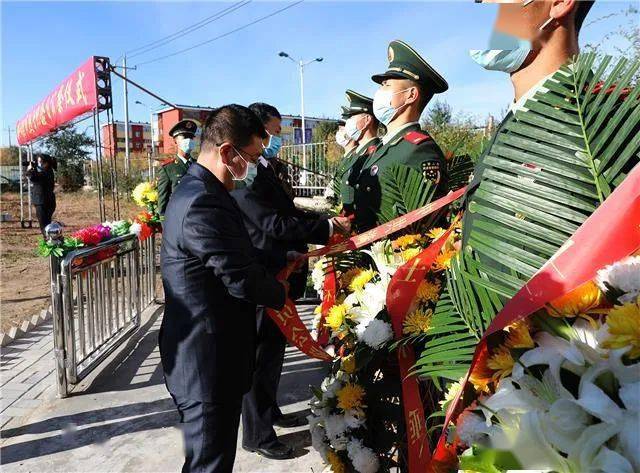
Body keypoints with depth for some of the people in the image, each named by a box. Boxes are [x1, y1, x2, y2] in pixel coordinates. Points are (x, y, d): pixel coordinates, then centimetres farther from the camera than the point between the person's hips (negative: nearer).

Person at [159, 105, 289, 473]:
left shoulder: (198, 191, 9)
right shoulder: (204, 204, -26)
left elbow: (238, 253, 15)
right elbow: (242, 280, -23)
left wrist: (288, 258, 9)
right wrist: (285, 293, -5)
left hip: (211, 354, 10)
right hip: (209, 362, -10)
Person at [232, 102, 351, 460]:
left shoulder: (265, 169, 12)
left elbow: (287, 213, 13)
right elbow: (274, 224, -25)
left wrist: (327, 221, 1)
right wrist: (328, 227, -19)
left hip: (278, 275, 10)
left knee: (274, 347, 22)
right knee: (261, 353, 4)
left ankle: (270, 411, 42)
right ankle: (257, 434, 22)